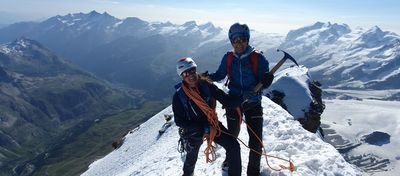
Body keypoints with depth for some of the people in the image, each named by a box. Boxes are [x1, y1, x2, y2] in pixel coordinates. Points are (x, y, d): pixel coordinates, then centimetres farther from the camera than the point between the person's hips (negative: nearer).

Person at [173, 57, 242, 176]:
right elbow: (179, 121, -18)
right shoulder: (179, 96, -20)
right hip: (194, 131, -2)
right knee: (192, 158, 20)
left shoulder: (206, 86, -15)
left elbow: (226, 100, -12)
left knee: (234, 146, -7)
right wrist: (202, 127, -26)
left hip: (212, 124, 2)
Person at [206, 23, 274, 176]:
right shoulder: (228, 58, -5)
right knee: (232, 134, 20)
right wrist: (208, 77, -14)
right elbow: (220, 75, 5)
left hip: (253, 103, -2)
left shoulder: (257, 57, -13)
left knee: (256, 139, -2)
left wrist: (266, 80, -34)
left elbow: (264, 80, -11)